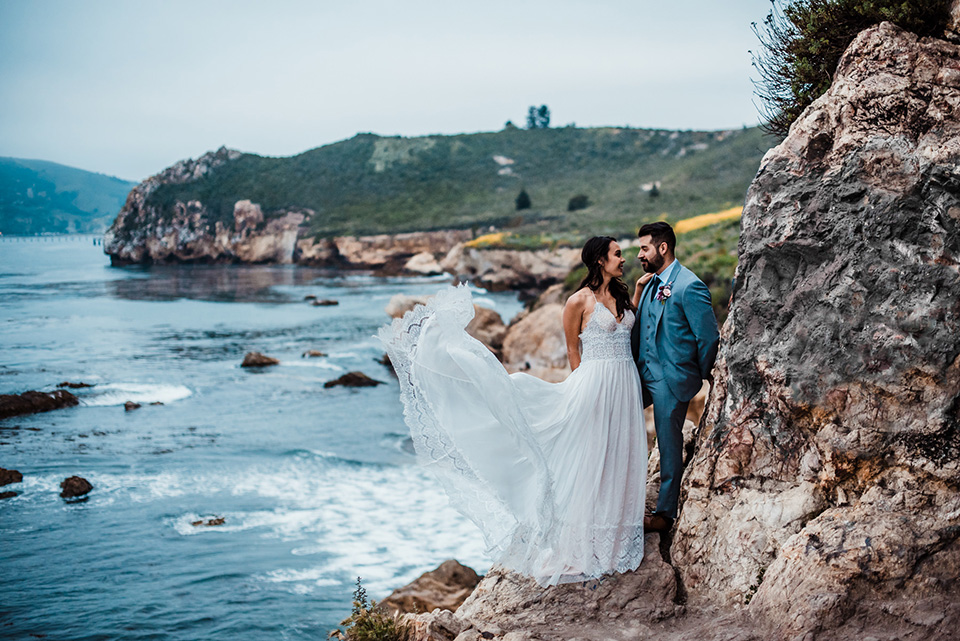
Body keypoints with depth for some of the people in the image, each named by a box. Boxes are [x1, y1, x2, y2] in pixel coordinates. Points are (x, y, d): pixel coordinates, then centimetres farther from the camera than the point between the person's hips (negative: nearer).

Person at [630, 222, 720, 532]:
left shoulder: (690, 287, -17)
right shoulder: (651, 283, 9)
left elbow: (709, 337, -14)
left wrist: (700, 379, -5)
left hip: (671, 380, -8)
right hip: (644, 373, 8)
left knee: (669, 445, 4)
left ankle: (665, 514, 19)